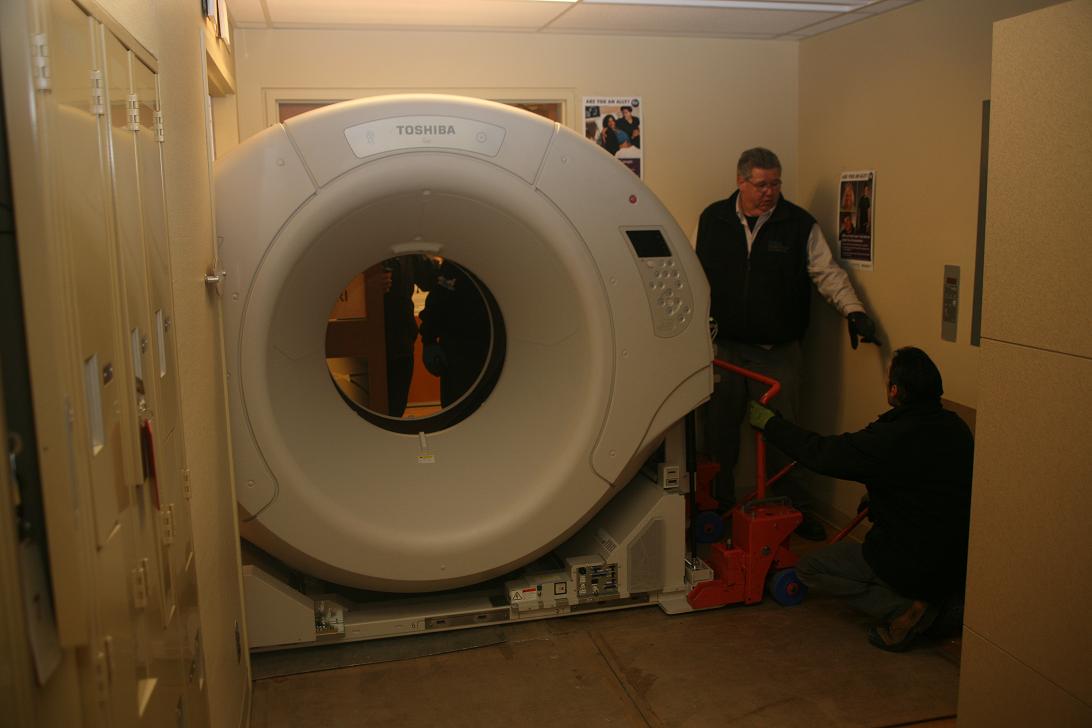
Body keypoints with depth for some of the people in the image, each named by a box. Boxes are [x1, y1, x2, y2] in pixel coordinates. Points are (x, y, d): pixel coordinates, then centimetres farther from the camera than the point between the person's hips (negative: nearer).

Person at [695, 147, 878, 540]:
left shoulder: (799, 224, -3)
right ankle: (719, 501, 26)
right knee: (719, 428, 10)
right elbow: (699, 276, 11)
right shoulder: (713, 219, 3)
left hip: (779, 349, -2)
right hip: (725, 345, 2)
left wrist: (853, 309, -20)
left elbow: (828, 272, -6)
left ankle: (793, 506, 23)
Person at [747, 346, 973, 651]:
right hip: (963, 564, 8)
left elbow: (819, 453, -14)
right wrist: (876, 495, 25)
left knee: (809, 568, 7)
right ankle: (940, 602, 14)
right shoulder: (956, 427, -1)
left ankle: (900, 609, -5)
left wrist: (769, 422, -1)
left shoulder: (890, 438, -25)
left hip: (914, 567, -8)